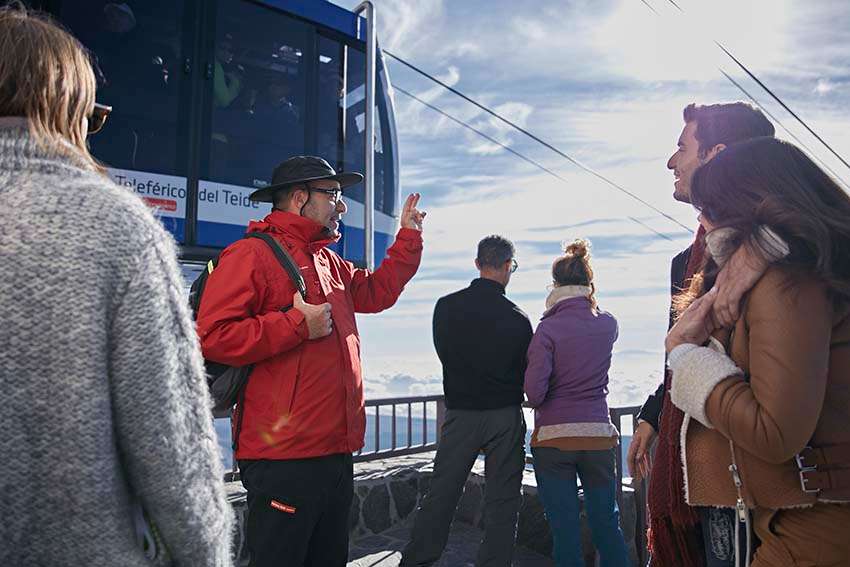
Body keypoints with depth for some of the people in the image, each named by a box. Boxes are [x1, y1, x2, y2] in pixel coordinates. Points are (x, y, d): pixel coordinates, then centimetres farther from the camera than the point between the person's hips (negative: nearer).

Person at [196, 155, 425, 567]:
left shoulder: (328, 262, 17)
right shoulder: (252, 253, -10)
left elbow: (377, 292, 29)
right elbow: (212, 336, -18)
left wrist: (408, 238, 24)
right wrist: (297, 324, -18)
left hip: (336, 452, 9)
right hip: (282, 457, -9)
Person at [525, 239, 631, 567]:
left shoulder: (548, 328, -12)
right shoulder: (608, 325, 0)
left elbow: (534, 392, -14)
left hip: (553, 438, -3)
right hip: (599, 436, 4)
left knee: (564, 528, 7)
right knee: (607, 523, 16)